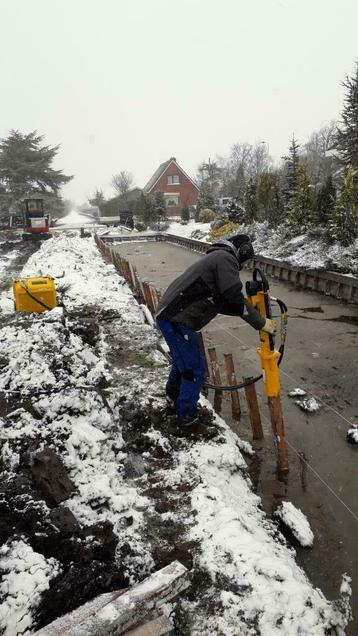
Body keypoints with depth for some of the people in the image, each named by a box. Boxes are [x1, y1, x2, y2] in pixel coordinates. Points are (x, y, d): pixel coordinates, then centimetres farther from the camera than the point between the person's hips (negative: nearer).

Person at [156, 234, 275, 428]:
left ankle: (173, 394, 55)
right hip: (177, 320, -11)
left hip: (167, 314, 11)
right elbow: (234, 298, -18)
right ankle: (187, 417, 19)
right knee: (194, 370, 2)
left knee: (181, 360, 31)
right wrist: (261, 323, -10)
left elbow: (222, 302, 22)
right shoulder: (226, 258, -10)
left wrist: (250, 308, 18)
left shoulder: (215, 258, 21)